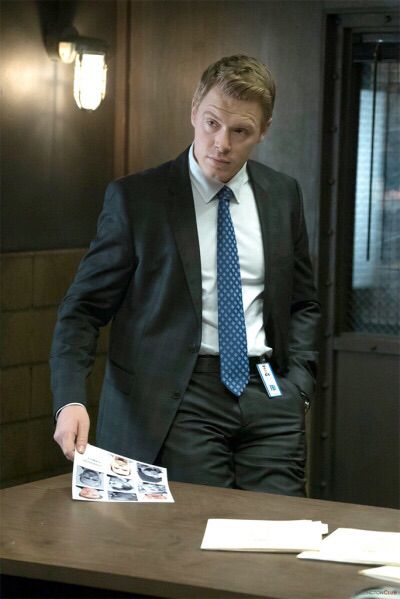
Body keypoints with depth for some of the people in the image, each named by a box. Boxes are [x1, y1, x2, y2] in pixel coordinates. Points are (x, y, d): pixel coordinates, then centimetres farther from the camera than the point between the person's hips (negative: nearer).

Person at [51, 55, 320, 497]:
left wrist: (298, 386, 5)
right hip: (178, 399, -3)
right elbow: (84, 307, -3)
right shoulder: (135, 197, -2)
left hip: (267, 394, 4)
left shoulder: (283, 195, 10)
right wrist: (71, 399, -18)